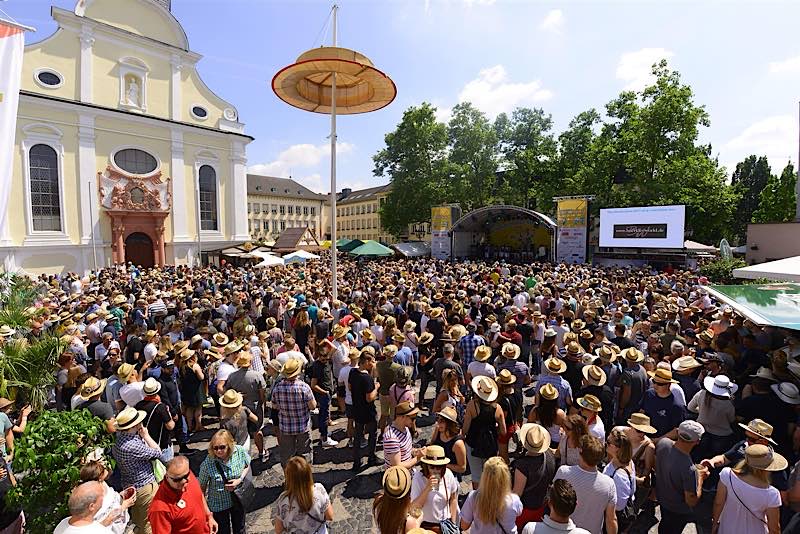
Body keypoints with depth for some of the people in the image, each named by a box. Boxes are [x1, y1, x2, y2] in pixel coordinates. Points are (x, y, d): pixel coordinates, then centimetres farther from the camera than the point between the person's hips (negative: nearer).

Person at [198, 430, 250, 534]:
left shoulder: (240, 451, -23)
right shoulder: (208, 463, -27)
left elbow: (247, 466, -3)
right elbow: (202, 486, -12)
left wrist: (240, 479, -19)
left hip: (238, 499, 2)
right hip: (218, 504, -2)